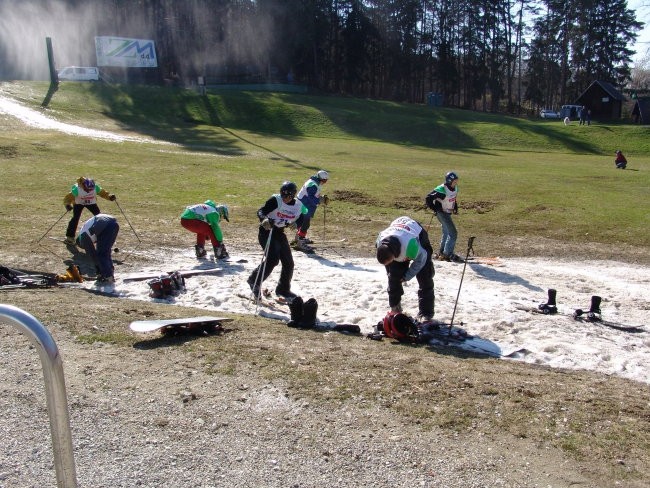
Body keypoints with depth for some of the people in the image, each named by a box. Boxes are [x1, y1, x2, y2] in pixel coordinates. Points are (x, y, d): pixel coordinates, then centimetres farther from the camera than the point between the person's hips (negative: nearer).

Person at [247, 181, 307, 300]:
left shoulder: (298, 205, -4)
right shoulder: (276, 200, -19)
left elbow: (301, 220, 2)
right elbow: (261, 211, -23)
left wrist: (296, 224, -21)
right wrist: (264, 219, -45)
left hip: (279, 233, 6)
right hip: (266, 231, -6)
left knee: (288, 262, 6)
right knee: (273, 258, -22)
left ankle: (283, 289, 24)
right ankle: (255, 281, -3)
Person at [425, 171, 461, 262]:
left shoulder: (455, 188, 0)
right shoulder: (441, 190, -26)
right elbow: (428, 199, -23)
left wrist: (455, 207, 10)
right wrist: (435, 209, -18)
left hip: (448, 213, 9)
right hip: (442, 213, -9)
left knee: (446, 233, 16)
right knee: (453, 233, -12)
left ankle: (442, 253, 28)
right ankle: (448, 254, -5)